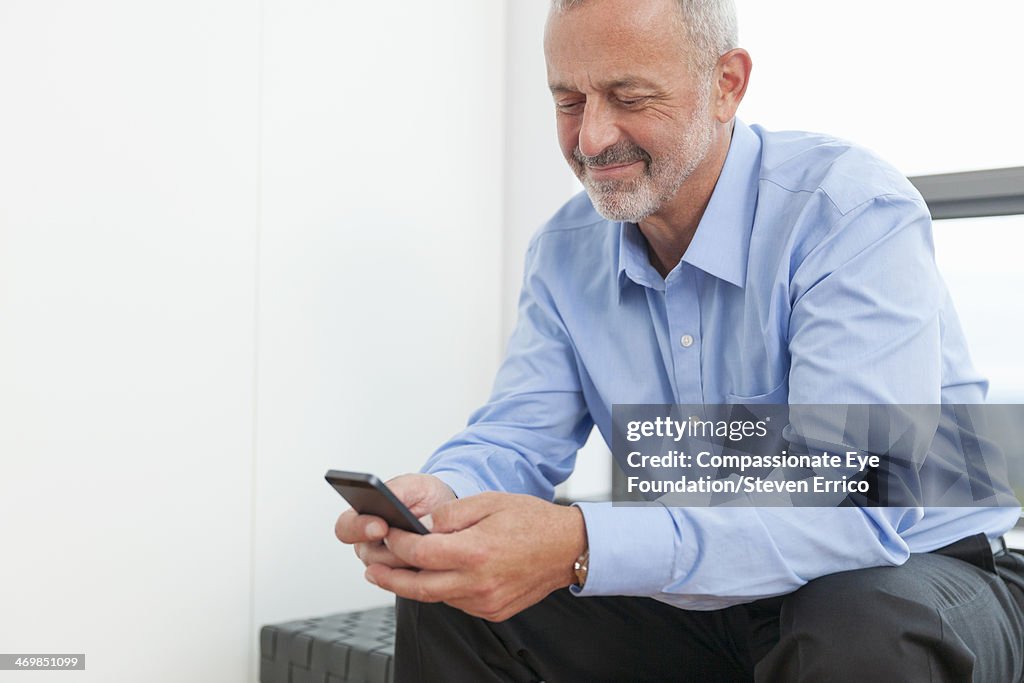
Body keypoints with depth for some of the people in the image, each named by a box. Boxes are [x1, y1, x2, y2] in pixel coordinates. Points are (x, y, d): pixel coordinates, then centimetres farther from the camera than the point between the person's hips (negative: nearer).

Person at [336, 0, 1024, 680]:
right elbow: (516, 437, -1)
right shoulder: (565, 251, -1)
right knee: (450, 589, -9)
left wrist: (581, 548, -44)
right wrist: (440, 492, -27)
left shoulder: (854, 213, -22)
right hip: (697, 594, 4)